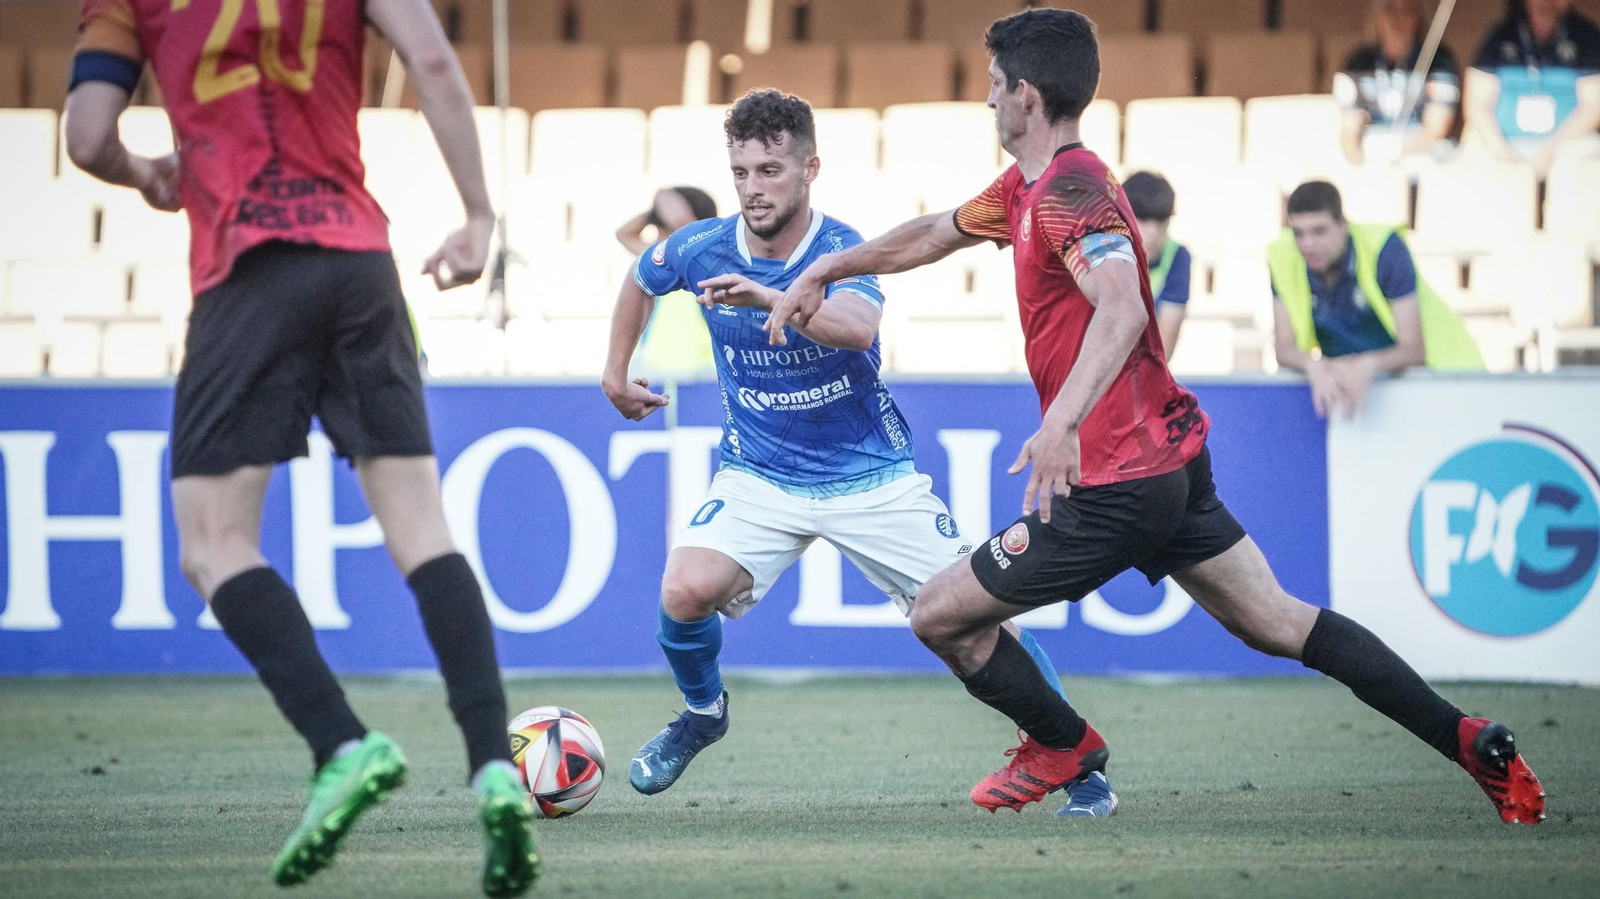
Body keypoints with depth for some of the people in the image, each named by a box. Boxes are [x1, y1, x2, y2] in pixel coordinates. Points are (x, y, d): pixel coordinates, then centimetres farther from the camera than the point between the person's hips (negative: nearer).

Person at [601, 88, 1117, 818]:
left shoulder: (843, 251, -18)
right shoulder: (701, 249, -8)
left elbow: (857, 326, -42)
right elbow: (641, 278, 16)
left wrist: (766, 298, -55)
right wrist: (616, 373, 20)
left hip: (871, 476, -2)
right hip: (759, 477, 2)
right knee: (686, 592, -23)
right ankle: (702, 714, 8)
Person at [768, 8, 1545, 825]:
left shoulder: (1069, 191, -18)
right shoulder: (1029, 186, 13)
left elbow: (1121, 311, -35)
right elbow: (935, 234, 30)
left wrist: (1064, 420, -47)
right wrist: (823, 272, 33)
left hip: (1116, 490, -10)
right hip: (1174, 461, 10)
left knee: (940, 616, 3)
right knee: (1279, 624, 12)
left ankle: (1063, 746, 23)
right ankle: (1467, 742, 7)